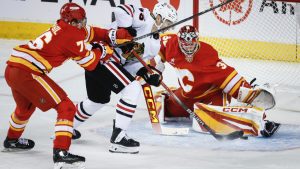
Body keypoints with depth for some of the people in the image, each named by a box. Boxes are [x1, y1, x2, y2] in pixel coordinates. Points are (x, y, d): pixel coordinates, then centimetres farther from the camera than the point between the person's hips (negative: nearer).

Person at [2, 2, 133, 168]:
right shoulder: (73, 35, -6)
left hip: (12, 68, 9)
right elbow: (89, 62, -1)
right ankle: (61, 153, -17)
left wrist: (113, 35, 15)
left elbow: (89, 32, 26)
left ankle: (12, 140, 57)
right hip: (28, 72, -9)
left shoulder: (61, 28, 18)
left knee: (26, 106, 36)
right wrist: (102, 50, 17)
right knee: (66, 108, -7)